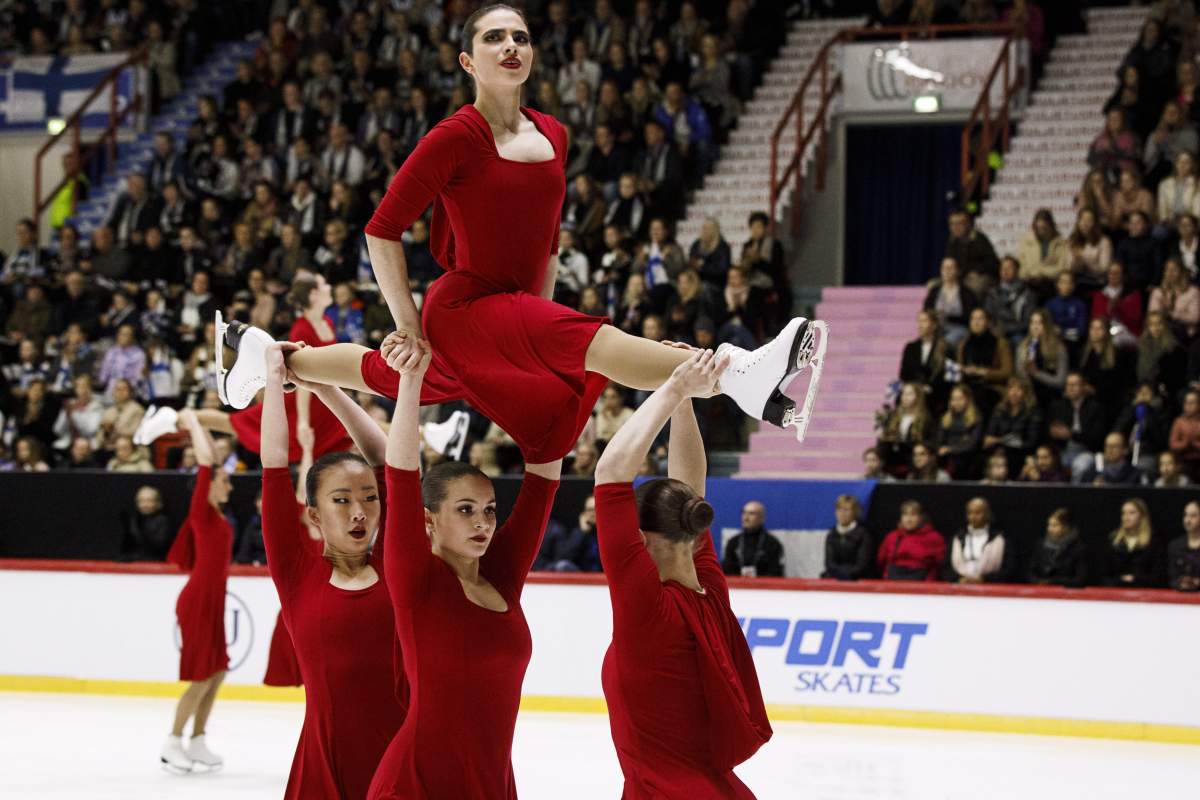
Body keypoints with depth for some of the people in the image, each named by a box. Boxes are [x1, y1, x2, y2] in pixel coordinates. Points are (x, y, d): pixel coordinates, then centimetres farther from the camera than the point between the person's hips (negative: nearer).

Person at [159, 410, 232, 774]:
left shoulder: (217, 515, 10)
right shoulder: (202, 511, -13)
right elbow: (206, 462, -16)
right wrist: (193, 425, -12)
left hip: (211, 600, 9)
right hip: (199, 601, -9)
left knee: (216, 674, 11)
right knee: (202, 677, -5)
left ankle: (197, 743, 18)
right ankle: (172, 744, 4)